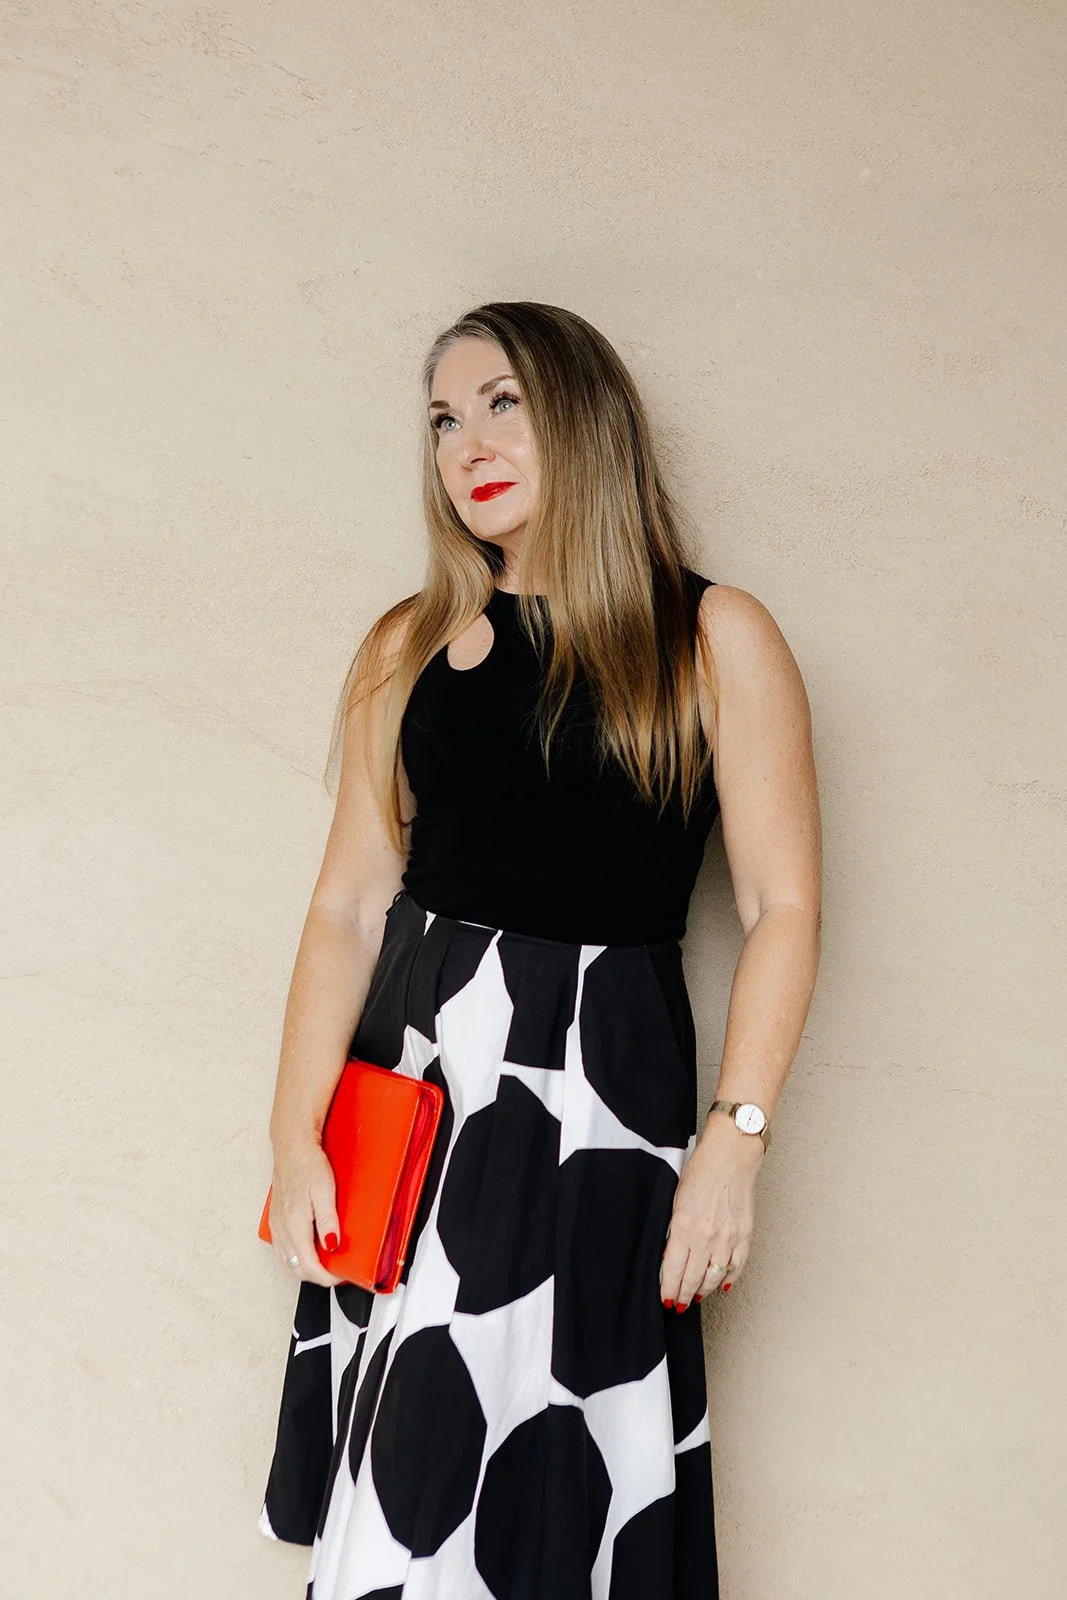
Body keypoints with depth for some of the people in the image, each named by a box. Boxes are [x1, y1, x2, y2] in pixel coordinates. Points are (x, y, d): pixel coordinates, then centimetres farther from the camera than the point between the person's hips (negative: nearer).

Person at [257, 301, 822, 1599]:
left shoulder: (714, 640, 0)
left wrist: (732, 1139, -12)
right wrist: (295, 1137, -3)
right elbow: (350, 905, 5)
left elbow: (782, 907, -4)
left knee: (543, 1489, 0)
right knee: (398, 1483, 8)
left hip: (594, 1077, -3)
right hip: (403, 1069, 3)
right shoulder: (410, 649, 9)